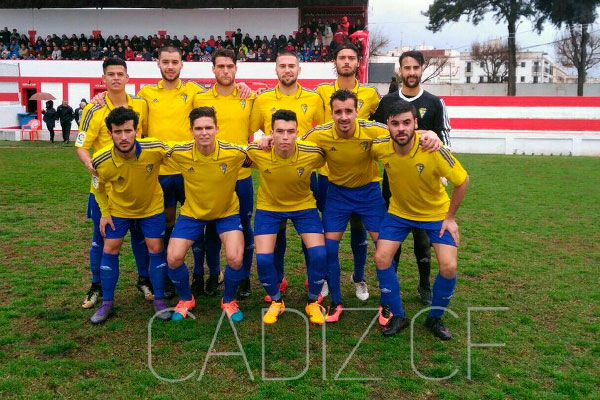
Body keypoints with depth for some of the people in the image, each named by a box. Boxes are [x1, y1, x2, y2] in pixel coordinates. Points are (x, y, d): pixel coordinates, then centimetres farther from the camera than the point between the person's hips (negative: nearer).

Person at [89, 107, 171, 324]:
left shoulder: (155, 149, -32)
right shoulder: (101, 161, -26)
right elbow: (98, 187, -4)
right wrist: (104, 213, -4)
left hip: (152, 206, -1)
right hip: (118, 208, 1)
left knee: (156, 248, -2)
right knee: (110, 249, 1)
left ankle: (159, 300, 15)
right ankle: (107, 303, 17)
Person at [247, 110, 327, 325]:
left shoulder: (312, 154, -26)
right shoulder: (257, 152, -24)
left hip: (303, 205, 0)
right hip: (268, 206, 1)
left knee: (319, 254, -15)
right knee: (263, 258, -12)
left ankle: (313, 302, 13)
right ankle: (276, 302, 18)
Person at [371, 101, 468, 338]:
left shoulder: (432, 149, -30)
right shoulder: (380, 147, -22)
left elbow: (462, 181, -16)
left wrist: (450, 217, -10)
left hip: (437, 213, -2)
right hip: (399, 211, 2)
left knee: (448, 267, -13)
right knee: (381, 258, -10)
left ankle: (435, 318, 14)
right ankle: (397, 316, 11)